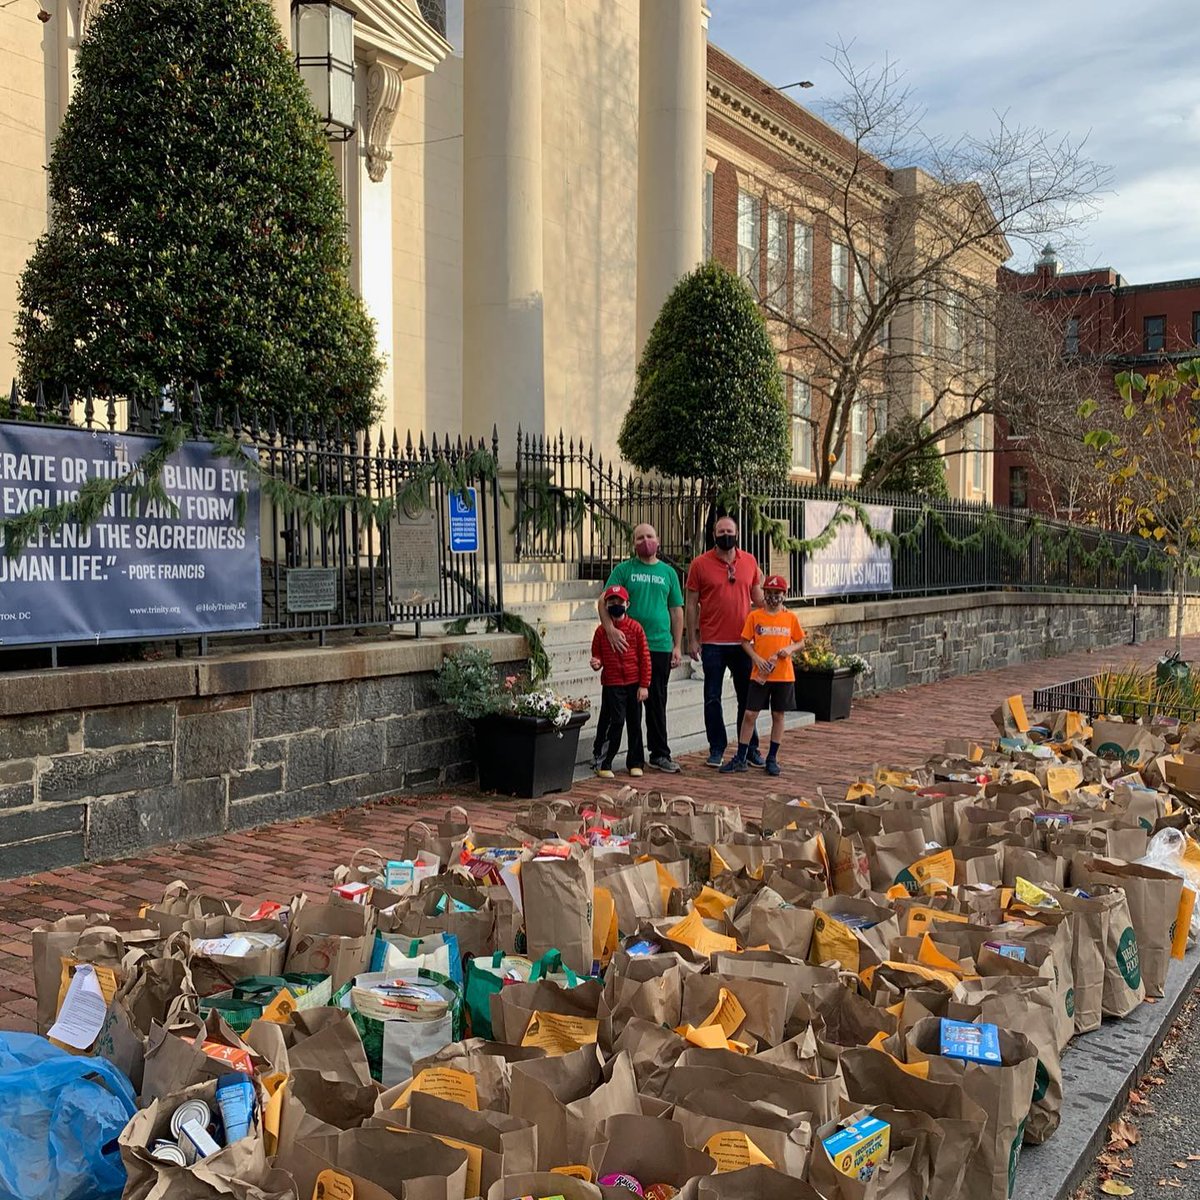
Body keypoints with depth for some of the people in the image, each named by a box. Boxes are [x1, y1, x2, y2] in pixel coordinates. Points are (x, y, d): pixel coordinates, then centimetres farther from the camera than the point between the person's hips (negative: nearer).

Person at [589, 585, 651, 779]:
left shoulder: (635, 628, -1)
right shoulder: (602, 630, -1)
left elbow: (644, 658, 0)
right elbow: (597, 655, 9)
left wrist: (644, 685, -3)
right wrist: (596, 663, -16)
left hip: (634, 684, 2)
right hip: (611, 684, -2)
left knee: (635, 724, 9)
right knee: (614, 722, -5)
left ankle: (635, 762, 21)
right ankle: (601, 762, 5)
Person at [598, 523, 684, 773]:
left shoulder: (668, 572, 11)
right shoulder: (623, 569, 3)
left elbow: (676, 611, 13)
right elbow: (604, 601, -5)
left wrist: (677, 646, 8)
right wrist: (610, 628, -21)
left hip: (660, 646, 2)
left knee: (657, 703, 9)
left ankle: (660, 754, 18)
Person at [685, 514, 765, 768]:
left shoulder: (749, 561, 7)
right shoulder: (700, 564, -2)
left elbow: (758, 597, 15)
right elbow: (692, 603, 0)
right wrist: (692, 639, -3)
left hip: (743, 642, 2)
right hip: (712, 643, -2)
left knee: (747, 697, 9)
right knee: (712, 698, 4)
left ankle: (751, 748, 19)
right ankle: (717, 749, 14)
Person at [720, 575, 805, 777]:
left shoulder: (790, 617, 3)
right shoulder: (755, 616, -1)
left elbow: (800, 641, 10)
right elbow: (745, 641, 2)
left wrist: (790, 649, -10)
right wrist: (756, 658, -12)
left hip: (784, 675, 1)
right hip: (760, 675, -1)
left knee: (778, 715, 8)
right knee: (750, 714, -1)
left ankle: (772, 758, 19)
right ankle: (740, 759, 7)